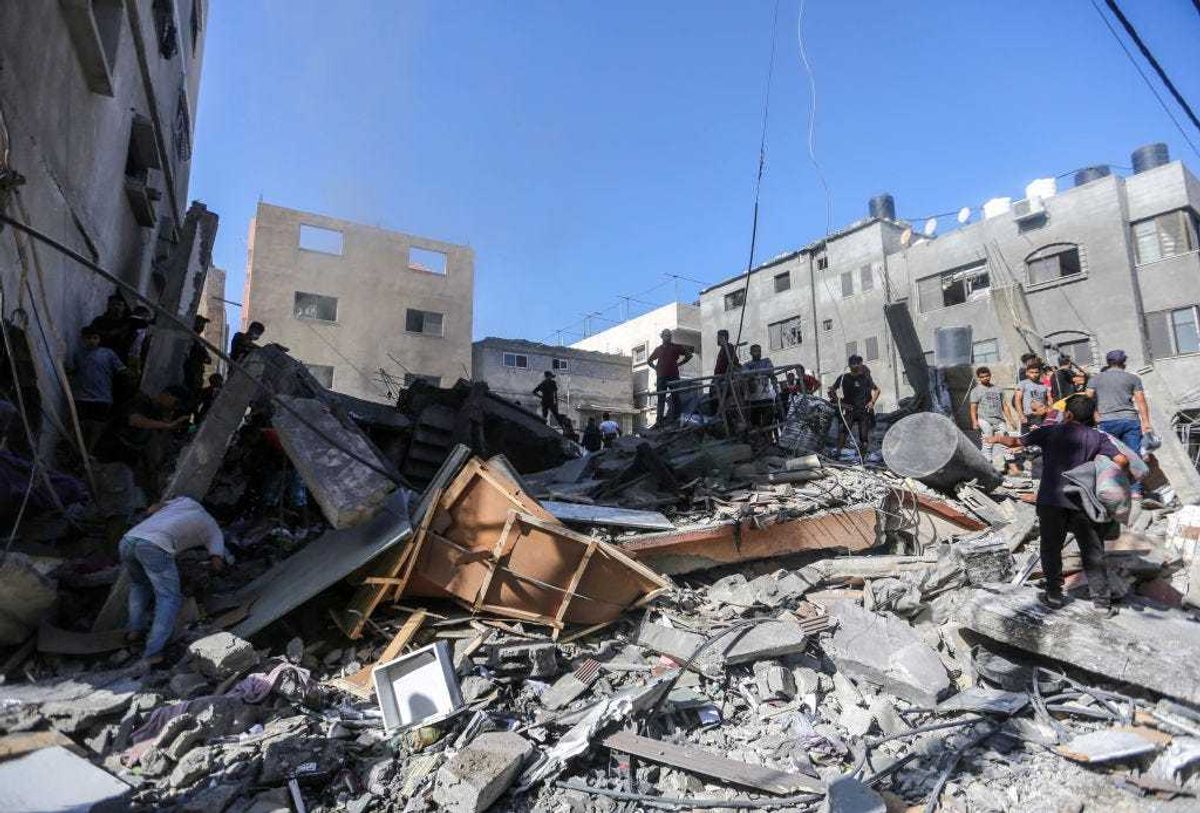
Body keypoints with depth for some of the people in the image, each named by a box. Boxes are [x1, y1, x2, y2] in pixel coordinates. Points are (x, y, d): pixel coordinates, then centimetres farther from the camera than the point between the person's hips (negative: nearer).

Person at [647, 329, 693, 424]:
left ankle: (675, 419, -3)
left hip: (673, 376, -1)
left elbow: (689, 355, 10)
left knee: (675, 398, -5)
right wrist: (655, 368, 10)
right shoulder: (658, 349, 16)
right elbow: (649, 361, 27)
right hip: (661, 377, 2)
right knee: (661, 399, 1)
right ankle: (659, 420, 1)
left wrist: (679, 364, 2)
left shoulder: (676, 347, 9)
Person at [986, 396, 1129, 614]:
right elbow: (1122, 460, -3)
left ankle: (1054, 594, 15)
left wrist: (999, 438, 20)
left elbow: (1016, 442, 2)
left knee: (1051, 547, 11)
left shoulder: (1050, 432, 2)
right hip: (1081, 500, 1)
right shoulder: (1097, 437, 6)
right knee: (1092, 551, 10)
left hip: (1051, 499, -1)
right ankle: (1102, 601, 13)